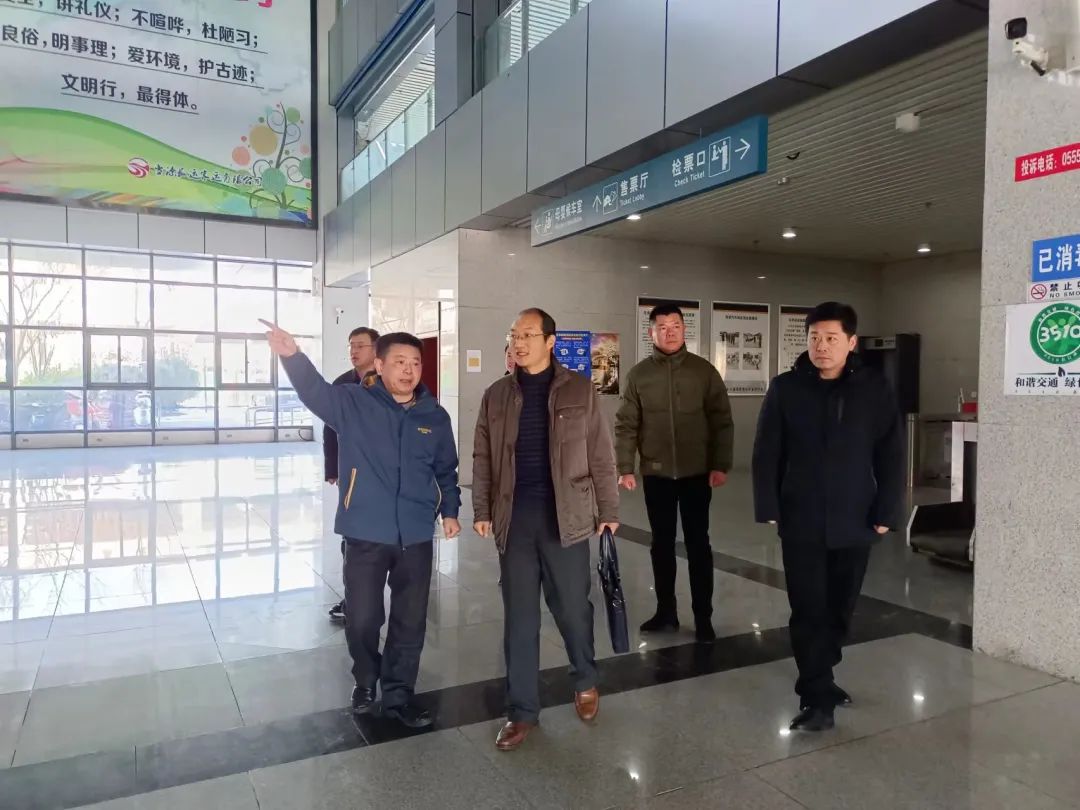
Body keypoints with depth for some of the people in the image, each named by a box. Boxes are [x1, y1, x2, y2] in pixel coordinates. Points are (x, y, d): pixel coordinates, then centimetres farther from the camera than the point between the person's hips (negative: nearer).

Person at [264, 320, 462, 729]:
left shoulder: (435, 417, 3)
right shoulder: (353, 403, -5)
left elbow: (446, 471, 13)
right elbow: (314, 390, -23)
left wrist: (450, 510, 5)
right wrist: (293, 356, -41)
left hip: (416, 536, 2)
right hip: (365, 534, -2)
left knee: (410, 621, 10)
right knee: (362, 618, 6)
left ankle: (398, 694, 29)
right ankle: (365, 680, 35)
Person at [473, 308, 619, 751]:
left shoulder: (579, 390, 0)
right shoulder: (496, 396, 7)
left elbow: (600, 455, 1)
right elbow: (482, 459, 9)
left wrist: (608, 509, 0)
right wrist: (482, 510, 2)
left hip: (565, 516, -2)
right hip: (514, 518, 2)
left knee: (573, 607, 9)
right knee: (519, 617, 7)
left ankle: (585, 682, 36)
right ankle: (522, 710, 20)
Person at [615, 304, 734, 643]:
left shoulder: (704, 370, -2)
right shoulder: (638, 374, 0)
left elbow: (722, 421, -2)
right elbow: (626, 425, 0)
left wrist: (720, 465, -9)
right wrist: (625, 468, -7)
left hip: (697, 473, -1)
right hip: (656, 474, 1)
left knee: (698, 544, 5)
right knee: (662, 544, 12)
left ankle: (703, 616, 16)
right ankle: (666, 610, 25)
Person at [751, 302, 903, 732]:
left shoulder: (875, 389, -2)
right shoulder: (786, 388, -3)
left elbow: (891, 456, 1)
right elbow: (766, 453, -1)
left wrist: (886, 512, -3)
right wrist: (769, 509, -5)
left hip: (854, 520, 2)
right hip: (801, 521, -1)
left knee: (840, 608, 14)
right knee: (809, 609, 0)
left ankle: (817, 678, 33)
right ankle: (817, 695, 10)